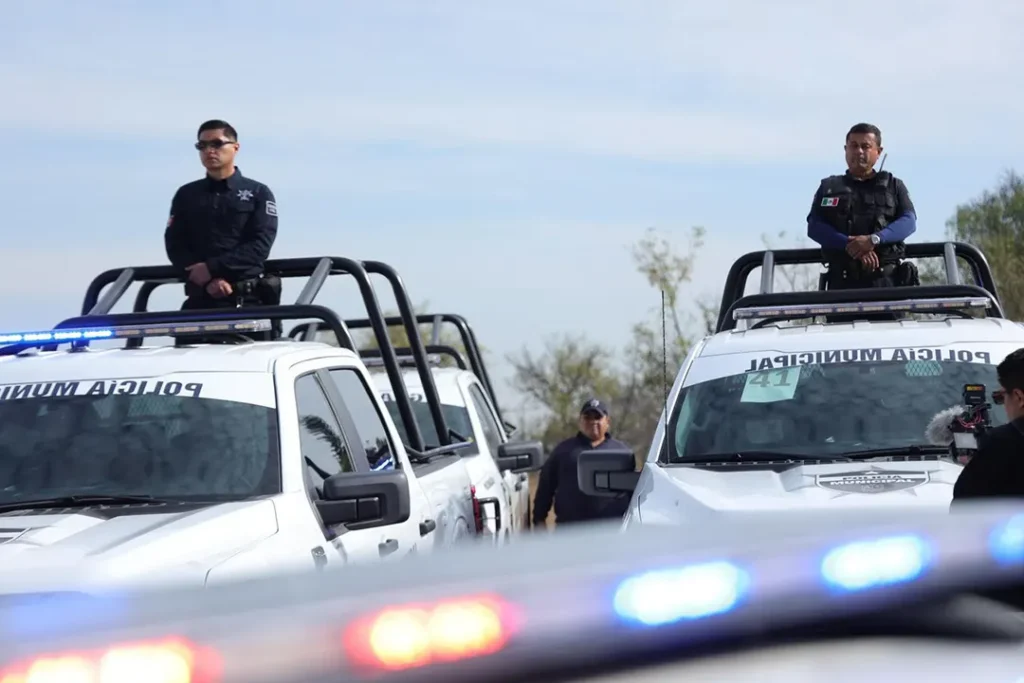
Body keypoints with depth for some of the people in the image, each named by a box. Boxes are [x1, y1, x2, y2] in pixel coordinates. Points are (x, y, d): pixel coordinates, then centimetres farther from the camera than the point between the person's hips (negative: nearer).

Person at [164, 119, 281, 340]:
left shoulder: (258, 193, 9)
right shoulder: (186, 195, 16)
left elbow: (260, 245, -4)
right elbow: (175, 246, 5)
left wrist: (212, 268, -14)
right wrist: (208, 280, -12)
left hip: (248, 300, -2)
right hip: (200, 300, 2)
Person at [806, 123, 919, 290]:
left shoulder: (893, 186, 20)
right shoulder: (828, 187, 20)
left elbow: (909, 221, 3)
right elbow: (814, 227, 5)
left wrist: (874, 239, -17)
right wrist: (850, 245, -13)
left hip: (887, 278, 0)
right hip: (843, 280, 0)